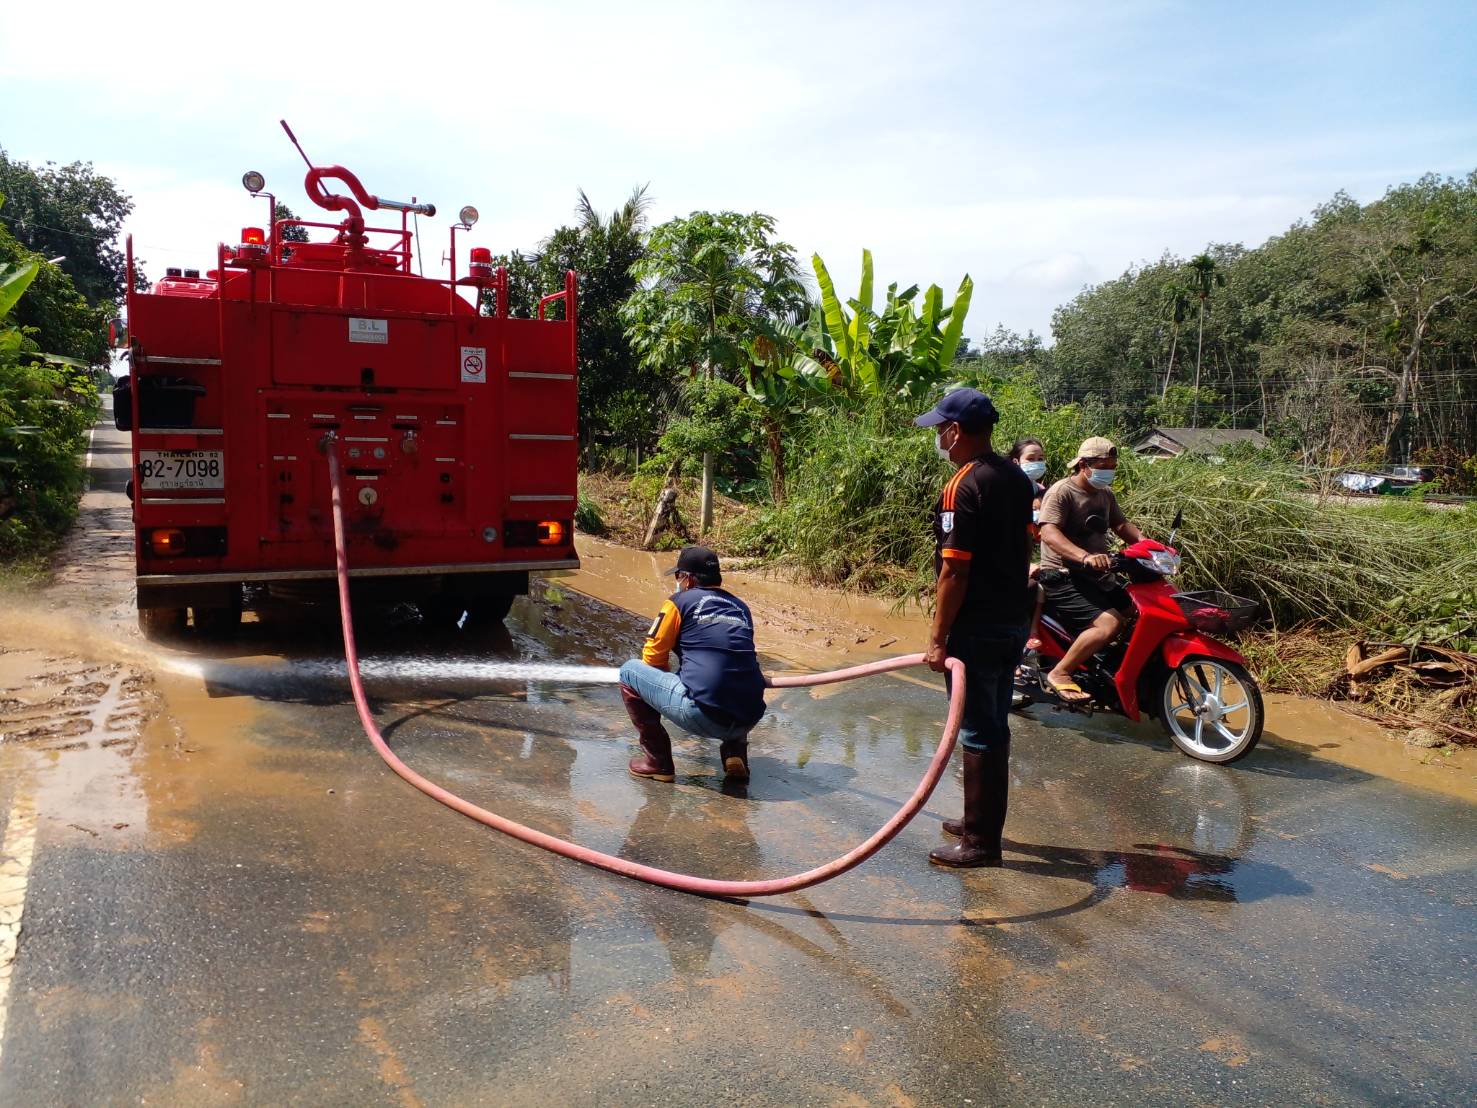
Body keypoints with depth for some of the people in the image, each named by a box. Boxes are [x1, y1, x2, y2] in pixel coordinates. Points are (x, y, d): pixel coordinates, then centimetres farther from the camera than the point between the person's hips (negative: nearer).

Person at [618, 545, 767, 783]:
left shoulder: (680, 601, 6)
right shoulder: (741, 607, 21)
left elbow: (653, 658, 9)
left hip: (702, 717, -6)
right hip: (748, 720, 6)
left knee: (630, 671, 12)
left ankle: (658, 761, 11)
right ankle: (735, 751, 17)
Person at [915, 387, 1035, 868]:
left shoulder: (964, 487, -18)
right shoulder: (1016, 477, 9)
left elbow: (955, 570, -20)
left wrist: (938, 638, -15)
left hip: (977, 627, -9)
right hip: (1014, 619, 9)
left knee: (978, 733, 0)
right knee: (994, 726, 18)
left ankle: (980, 842, 9)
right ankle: (983, 822, 31)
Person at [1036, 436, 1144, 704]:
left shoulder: (1105, 494, 16)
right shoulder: (1061, 492, -14)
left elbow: (1120, 524, 23)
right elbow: (1049, 533, -28)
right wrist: (1085, 557, -44)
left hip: (1097, 576, 10)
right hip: (1065, 578, -9)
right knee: (1109, 623, -26)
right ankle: (1059, 674, -14)